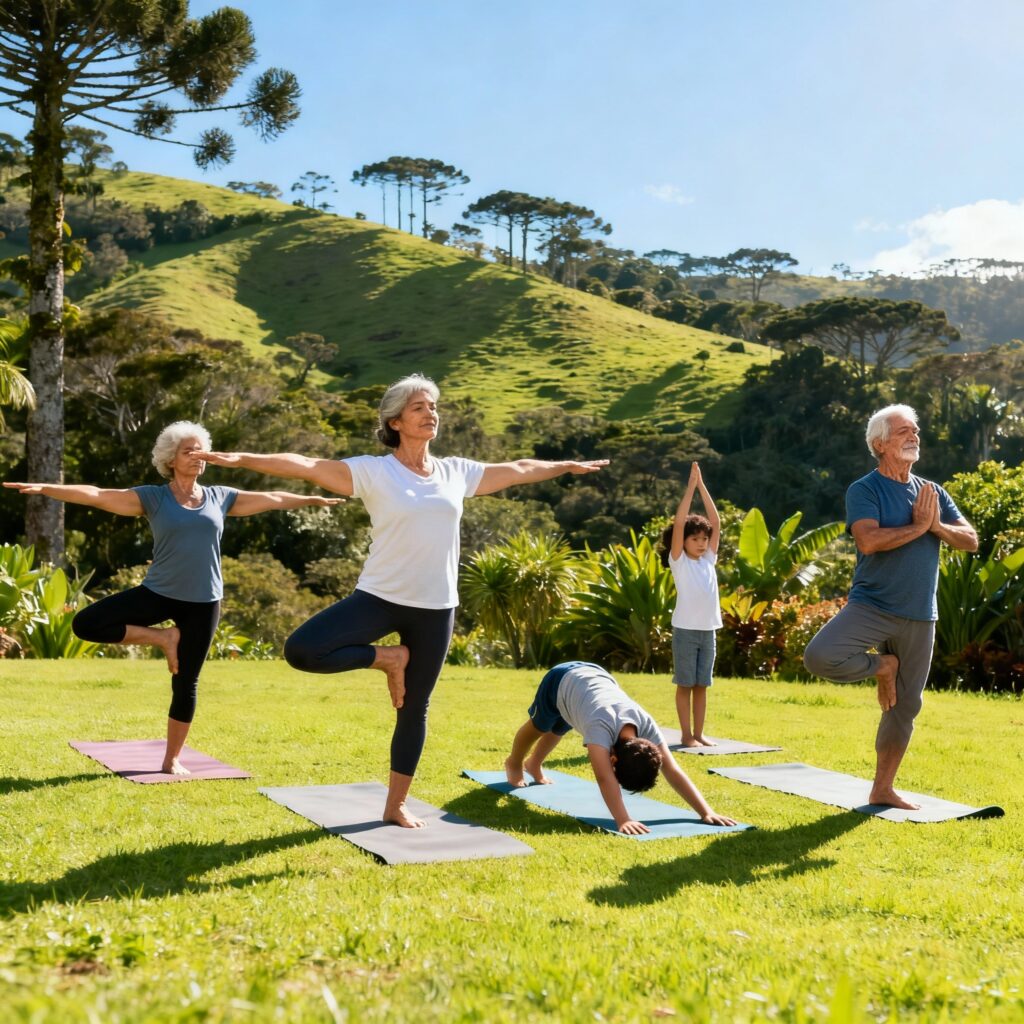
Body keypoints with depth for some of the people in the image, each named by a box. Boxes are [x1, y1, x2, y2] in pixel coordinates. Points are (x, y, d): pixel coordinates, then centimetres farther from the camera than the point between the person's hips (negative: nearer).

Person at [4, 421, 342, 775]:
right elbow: (96, 495, -11)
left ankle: (172, 760, 21)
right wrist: (45, 488, -21)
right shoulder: (153, 497, -2)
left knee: (186, 684, 4)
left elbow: (272, 498, 15)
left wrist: (315, 499, 21)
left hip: (202, 603, 1)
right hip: (158, 594, -1)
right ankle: (163, 637, 1)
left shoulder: (220, 497, 6)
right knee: (85, 624, -15)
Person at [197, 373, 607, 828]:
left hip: (435, 608, 3)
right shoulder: (373, 471, -8)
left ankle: (396, 806, 26)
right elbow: (306, 465, -18)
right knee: (301, 650, -22)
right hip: (380, 597, -3)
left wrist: (568, 466, 30)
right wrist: (242, 458, -29)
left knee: (414, 709, 10)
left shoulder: (457, 472, 6)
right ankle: (387, 657, 3)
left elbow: (517, 470, 19)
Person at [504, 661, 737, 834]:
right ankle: (514, 764, 58)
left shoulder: (647, 726, -36)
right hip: (562, 681, -4)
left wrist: (706, 812, -46)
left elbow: (673, 771, -38)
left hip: (593, 675, 4)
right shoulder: (602, 726, -50)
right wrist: (623, 820, -72)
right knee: (537, 727, 26)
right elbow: (604, 778, -62)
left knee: (557, 730, 33)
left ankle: (533, 765, 64)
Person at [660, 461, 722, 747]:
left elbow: (716, 522, 6)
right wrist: (690, 485, -12)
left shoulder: (708, 559, 10)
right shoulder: (679, 562, -2)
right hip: (686, 629, -5)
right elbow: (679, 523, -12)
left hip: (708, 630, 5)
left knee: (702, 684, 9)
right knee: (685, 684, 2)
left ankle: (699, 733, 14)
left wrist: (702, 486, 3)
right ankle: (686, 734, 6)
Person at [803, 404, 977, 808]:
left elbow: (971, 540, 7)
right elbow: (868, 541, -23)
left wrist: (938, 526, -12)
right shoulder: (864, 490, -7)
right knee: (819, 657, -29)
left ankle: (883, 789, 23)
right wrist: (918, 526, -14)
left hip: (920, 616, 5)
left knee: (906, 706, 9)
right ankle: (881, 667, 2)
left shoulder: (933, 492, 11)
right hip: (872, 605, -5)